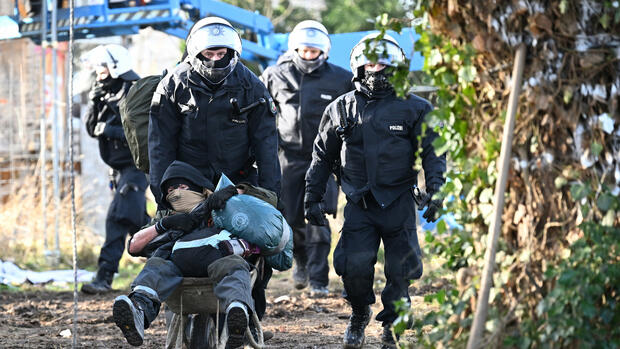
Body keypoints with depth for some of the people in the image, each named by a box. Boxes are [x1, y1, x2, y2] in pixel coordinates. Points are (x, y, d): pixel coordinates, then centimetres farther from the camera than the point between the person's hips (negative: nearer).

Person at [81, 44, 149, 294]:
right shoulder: (108, 95, 11)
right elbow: (92, 129, 10)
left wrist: (111, 131, -25)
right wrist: (94, 103, -5)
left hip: (136, 166, -9)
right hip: (119, 168, 9)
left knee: (117, 218, -17)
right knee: (137, 221, 16)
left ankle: (104, 276, -17)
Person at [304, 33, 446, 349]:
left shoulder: (414, 108, 4)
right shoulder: (341, 109, 10)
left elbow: (433, 153, 4)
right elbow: (322, 157, 16)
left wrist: (435, 192, -8)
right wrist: (312, 198, 13)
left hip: (398, 202, -1)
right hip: (359, 202, 1)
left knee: (400, 269, 0)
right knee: (354, 265, -9)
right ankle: (359, 314, 18)